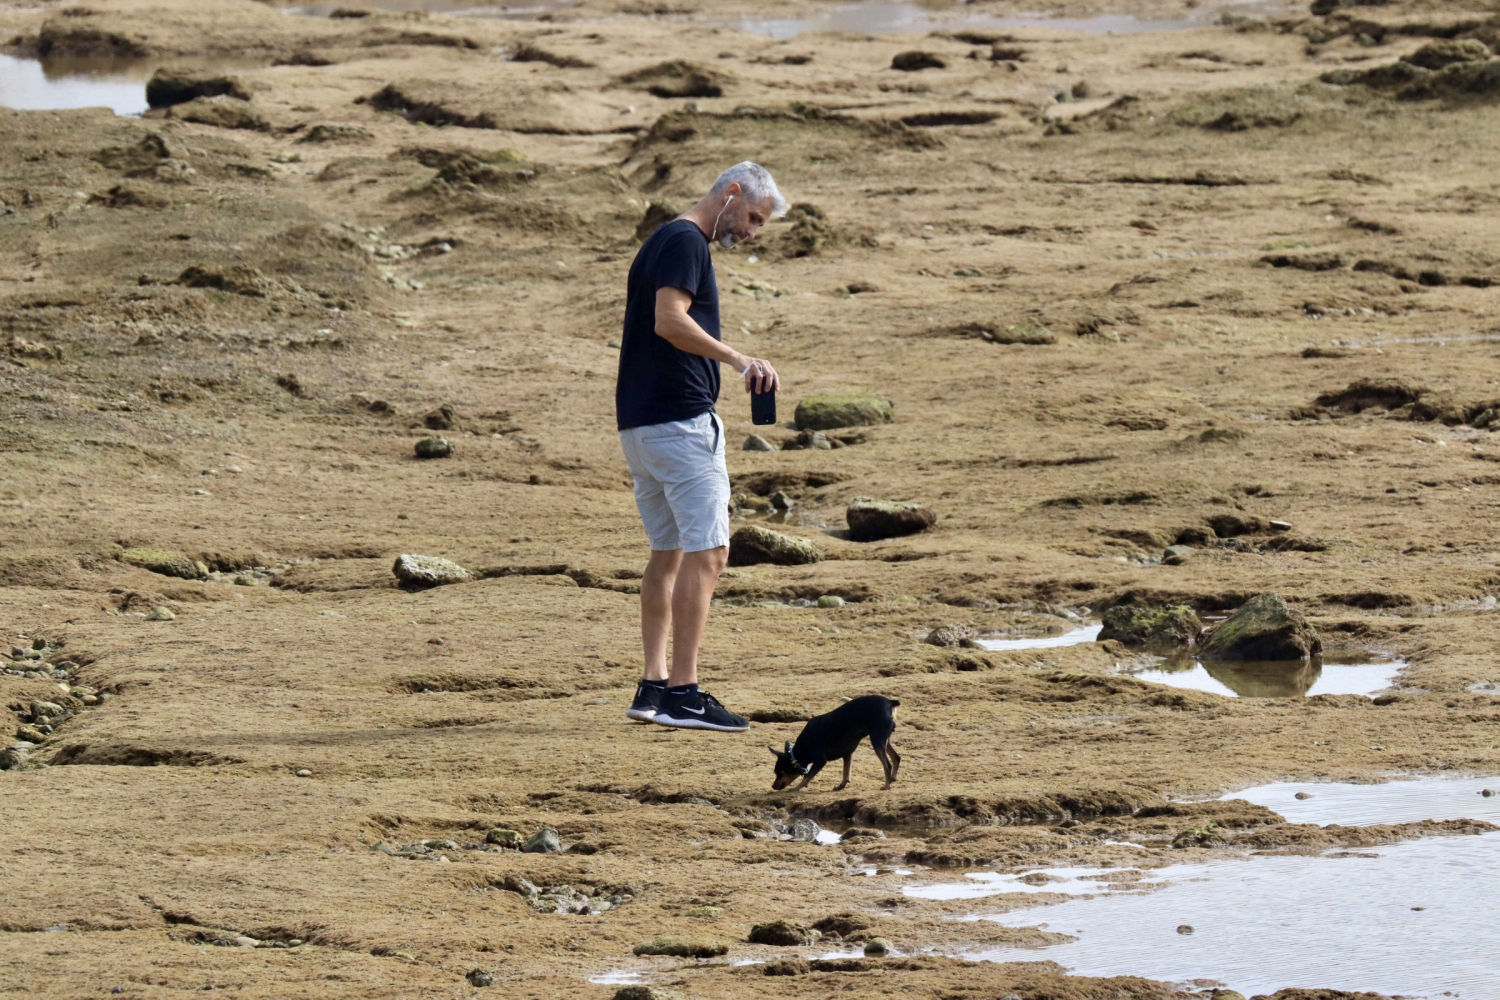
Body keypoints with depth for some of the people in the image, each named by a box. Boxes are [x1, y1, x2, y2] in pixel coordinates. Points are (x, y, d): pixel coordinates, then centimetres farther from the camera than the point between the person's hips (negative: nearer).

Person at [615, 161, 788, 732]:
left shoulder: (666, 241, 21)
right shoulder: (685, 242, -10)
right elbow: (670, 321, -23)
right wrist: (739, 361, -28)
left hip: (639, 422, 11)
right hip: (680, 420, -11)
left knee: (669, 552, 14)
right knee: (706, 551, -11)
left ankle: (654, 686, 13)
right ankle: (683, 692, -15)